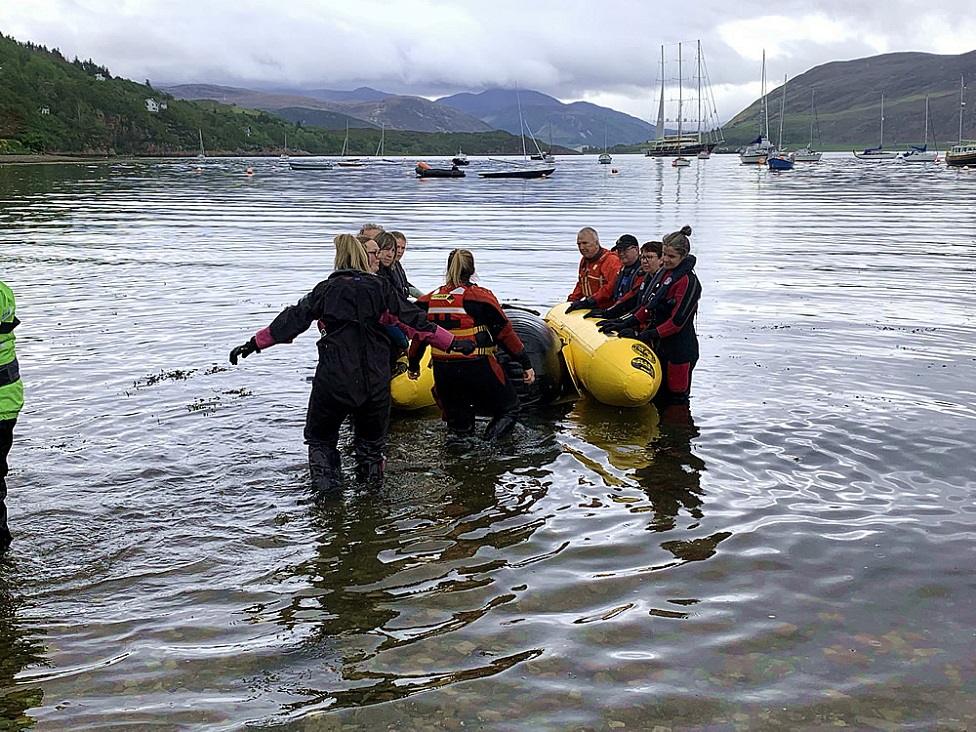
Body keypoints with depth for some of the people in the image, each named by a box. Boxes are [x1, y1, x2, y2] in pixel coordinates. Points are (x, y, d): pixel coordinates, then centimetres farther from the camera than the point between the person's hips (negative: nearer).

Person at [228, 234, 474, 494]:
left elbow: (292, 321, 1)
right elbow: (416, 320, 2)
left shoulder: (326, 290, 2)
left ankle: (325, 485, 5)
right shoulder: (380, 288, 3)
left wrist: (254, 343, 8)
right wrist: (452, 343, 9)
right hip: (375, 381, 1)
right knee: (372, 440, 22)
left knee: (320, 437, 18)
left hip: (334, 379, -1)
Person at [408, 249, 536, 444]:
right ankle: (490, 442, -10)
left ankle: (457, 436, 1)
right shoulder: (480, 297, -7)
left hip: (443, 373, 5)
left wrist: (413, 365, 32)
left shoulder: (429, 300, 5)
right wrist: (526, 363, 4)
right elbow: (505, 333, -4)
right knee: (509, 410, 12)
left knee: (457, 423, 27)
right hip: (478, 369, -4)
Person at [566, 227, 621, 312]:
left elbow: (612, 286, -23)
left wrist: (590, 301, -26)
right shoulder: (584, 261, 19)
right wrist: (571, 300, 18)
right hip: (591, 308, 8)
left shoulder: (611, 260, -10)